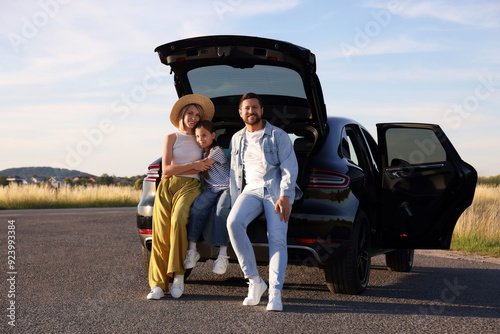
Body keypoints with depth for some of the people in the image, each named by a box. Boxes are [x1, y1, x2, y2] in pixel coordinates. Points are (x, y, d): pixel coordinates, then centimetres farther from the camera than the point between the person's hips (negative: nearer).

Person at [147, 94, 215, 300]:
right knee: (161, 231, -17)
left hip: (190, 186, 0)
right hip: (167, 187, 0)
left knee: (178, 221, -30)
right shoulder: (172, 138, 12)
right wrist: (193, 165, -4)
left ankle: (178, 275, -23)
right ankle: (158, 284, -17)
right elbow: (166, 170, 3)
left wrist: (177, 170, 5)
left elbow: (203, 169, 18)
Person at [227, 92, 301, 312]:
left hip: (276, 189, -3)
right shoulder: (237, 139, 20)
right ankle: (254, 281, -20)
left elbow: (290, 167, -3)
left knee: (277, 239, -19)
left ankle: (275, 294, -24)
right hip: (251, 189, 3)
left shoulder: (277, 135, 6)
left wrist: (284, 197, -16)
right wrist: (235, 203, 10)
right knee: (233, 222, -26)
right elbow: (235, 173, 22)